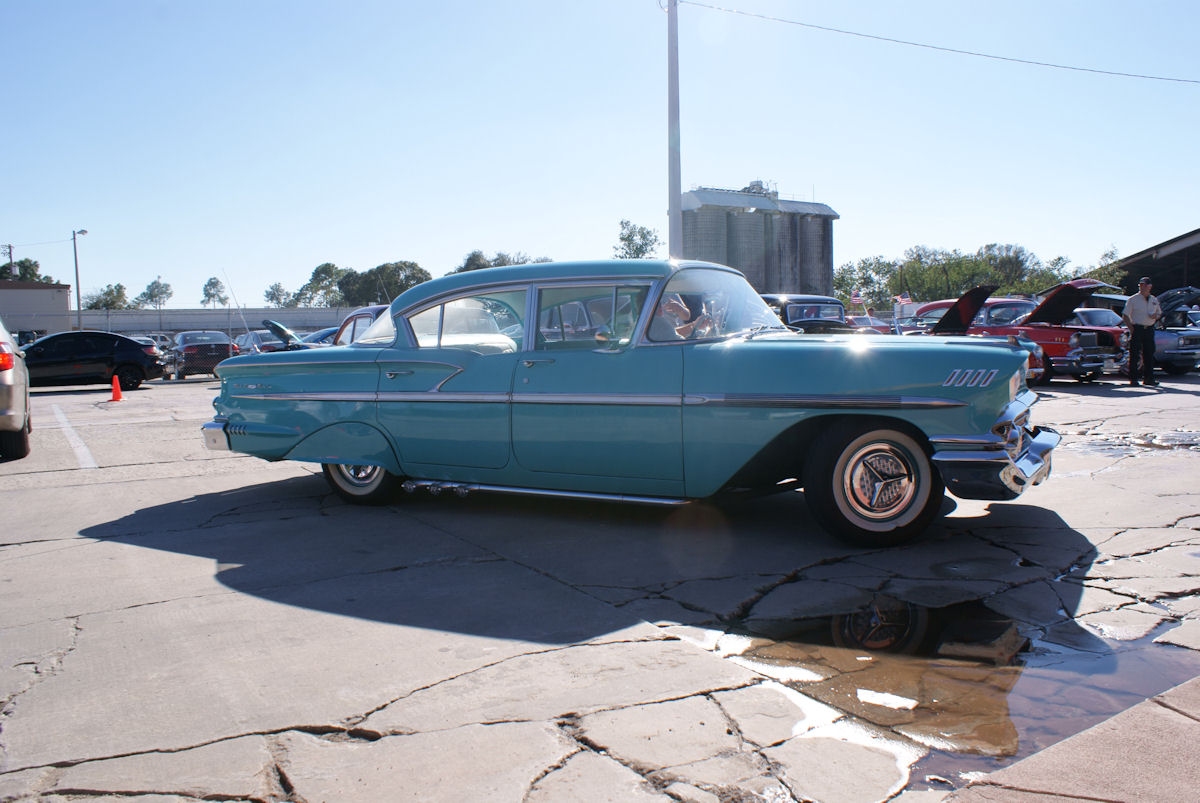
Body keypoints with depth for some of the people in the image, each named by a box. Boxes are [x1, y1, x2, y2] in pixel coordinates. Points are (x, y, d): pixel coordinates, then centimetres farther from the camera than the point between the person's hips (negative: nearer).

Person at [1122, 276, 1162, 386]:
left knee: (1149, 354, 6)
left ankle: (1148, 378, 13)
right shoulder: (1133, 300, 0)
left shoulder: (1154, 300, 15)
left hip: (1149, 329, 5)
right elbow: (1125, 316, -1)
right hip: (1137, 329, -5)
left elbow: (1159, 313, 25)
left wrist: (1156, 316, 0)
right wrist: (1131, 328, -12)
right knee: (1134, 355, -4)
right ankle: (1133, 378, 0)